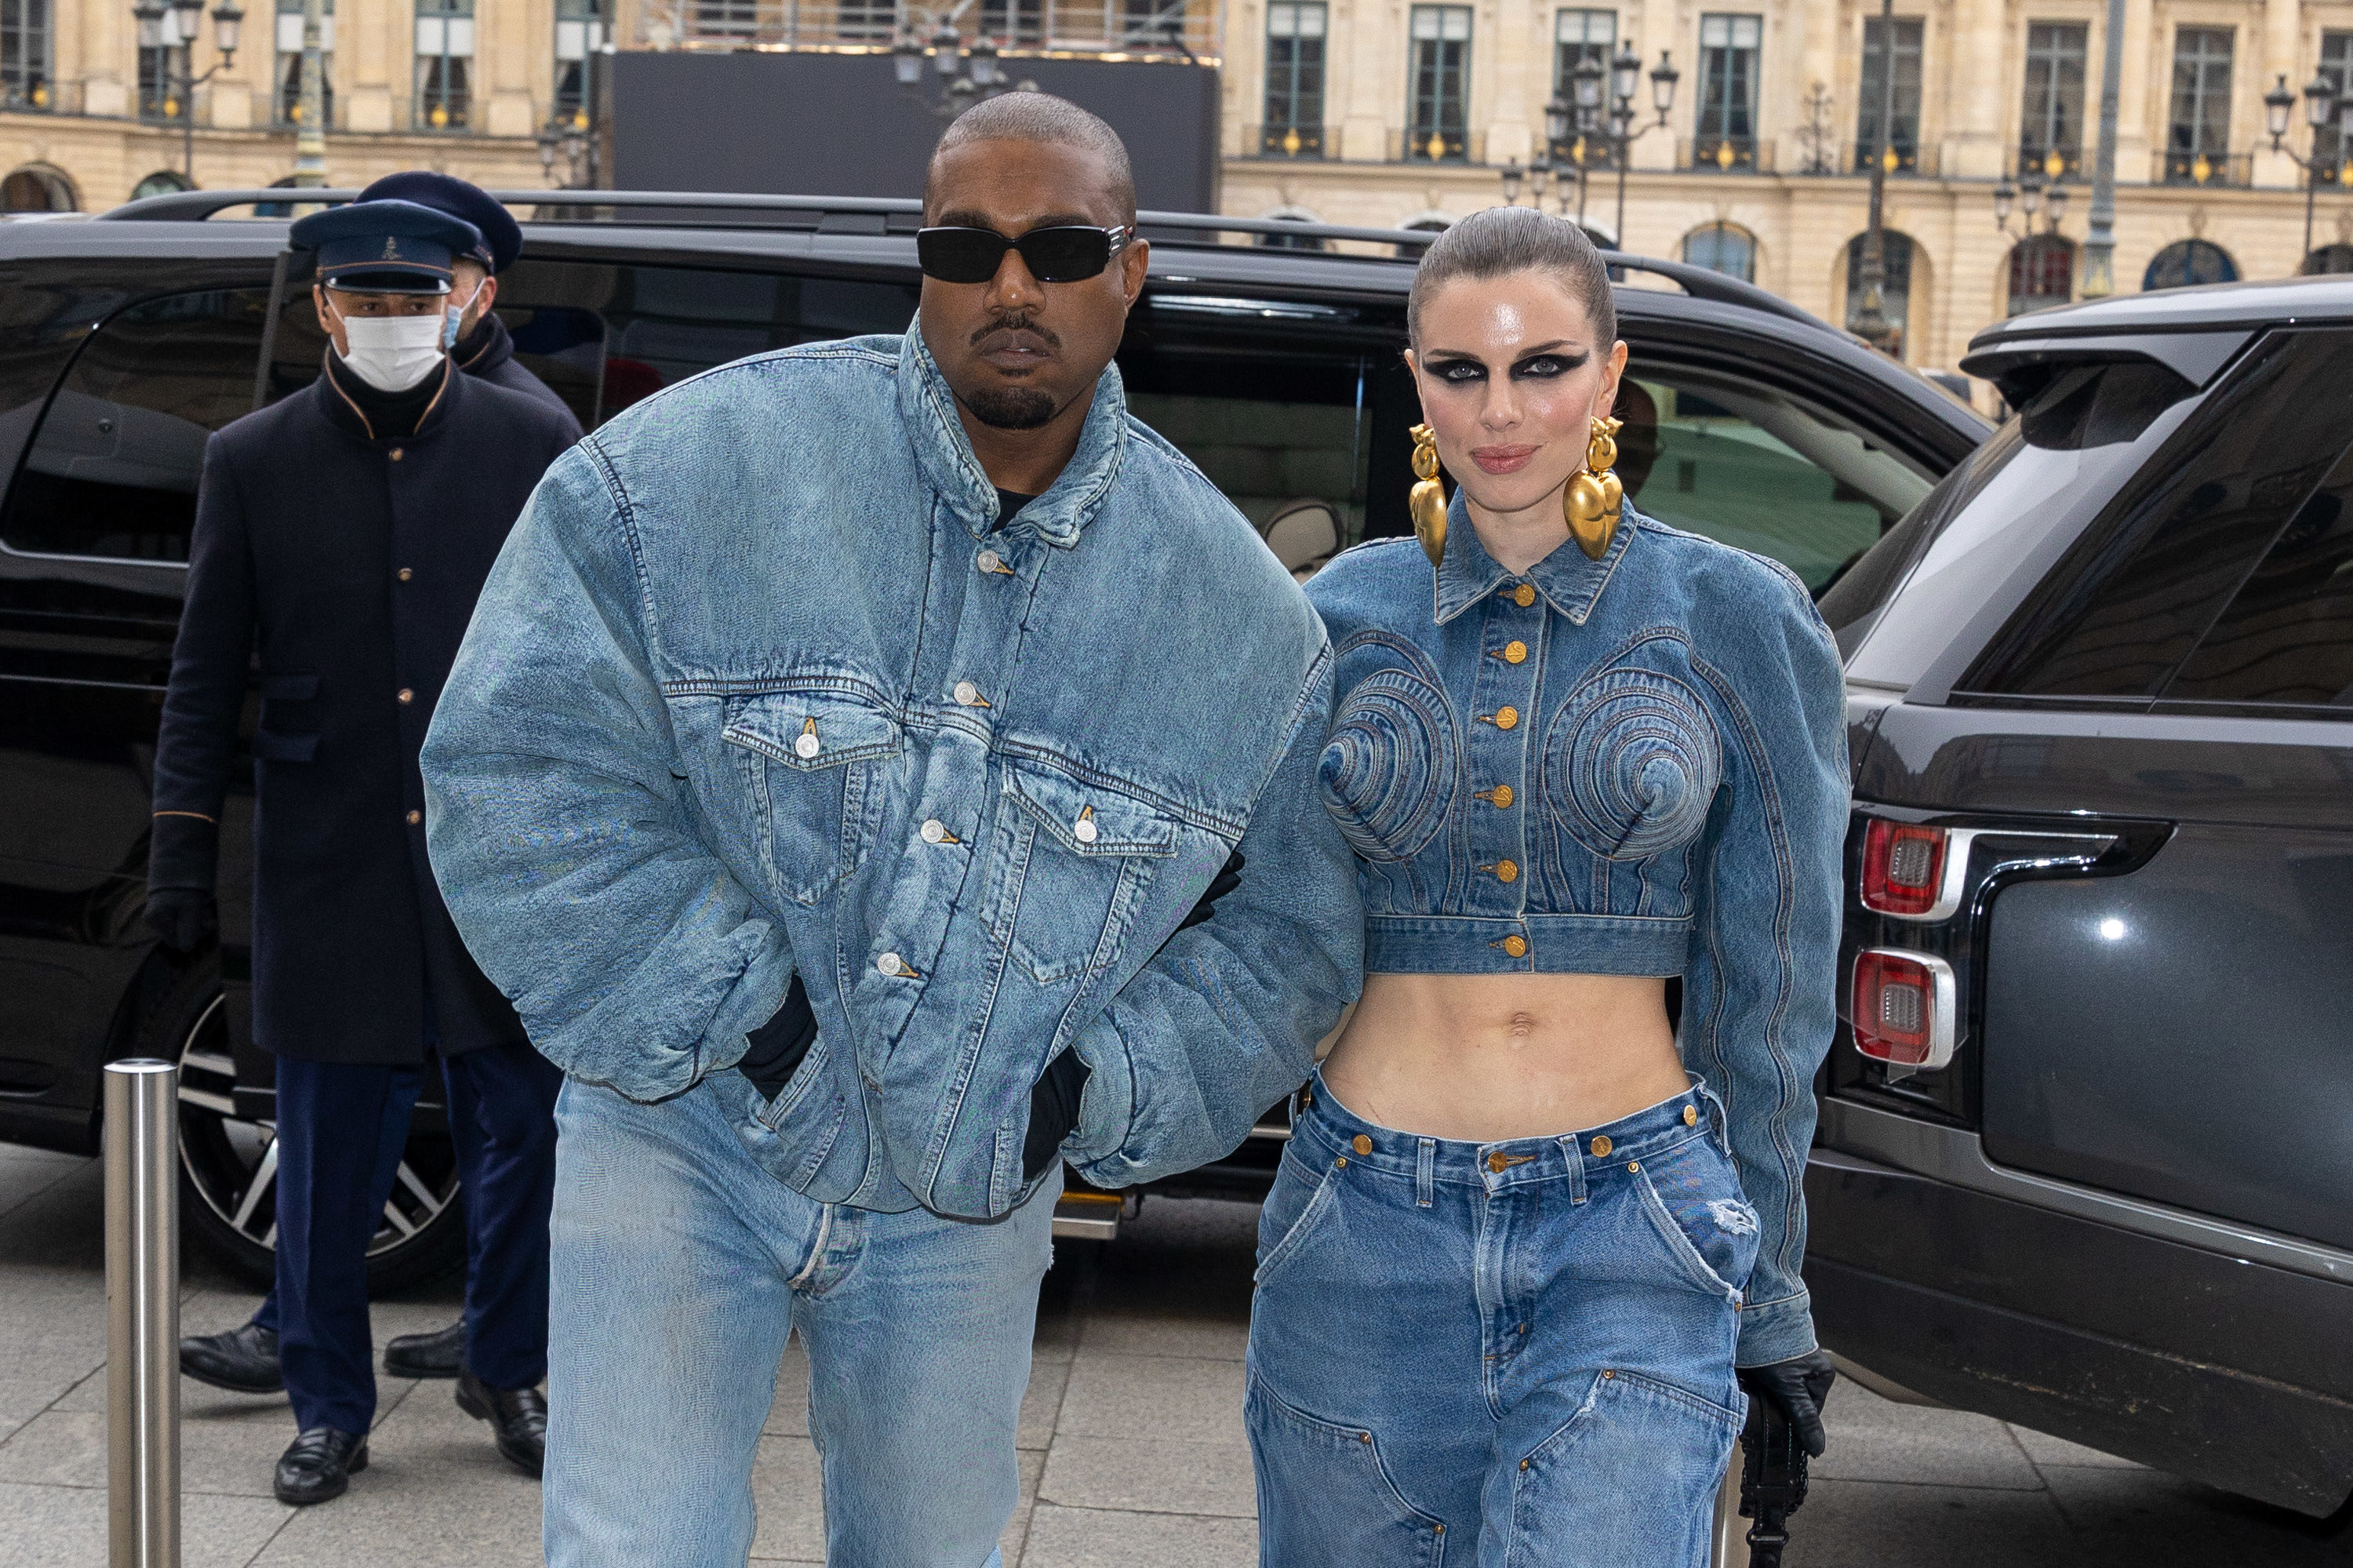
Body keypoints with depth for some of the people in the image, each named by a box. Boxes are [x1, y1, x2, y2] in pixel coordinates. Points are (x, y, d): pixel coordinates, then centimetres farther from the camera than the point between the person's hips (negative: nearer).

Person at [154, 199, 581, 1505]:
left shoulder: (534, 446, 3)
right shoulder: (252, 462, 4)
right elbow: (205, 674, 6)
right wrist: (182, 849, 2)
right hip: (331, 870, 0)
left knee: (522, 1127, 6)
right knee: (332, 1144, 7)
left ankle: (506, 1371, 26)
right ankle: (328, 1406, 21)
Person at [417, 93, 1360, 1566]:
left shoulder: (1237, 604, -4)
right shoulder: (702, 464, -13)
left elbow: (1291, 927, 6)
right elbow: (522, 761, -14)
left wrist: (1104, 1089, -7)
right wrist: (726, 1014, -17)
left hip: (967, 1202, 3)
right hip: (685, 1139, -2)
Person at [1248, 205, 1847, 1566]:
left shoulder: (1743, 623, -1)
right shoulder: (1340, 617, 4)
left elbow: (1772, 998, 2)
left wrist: (1770, 1308, 5)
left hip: (1632, 1240, -2)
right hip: (1366, 1230, 2)